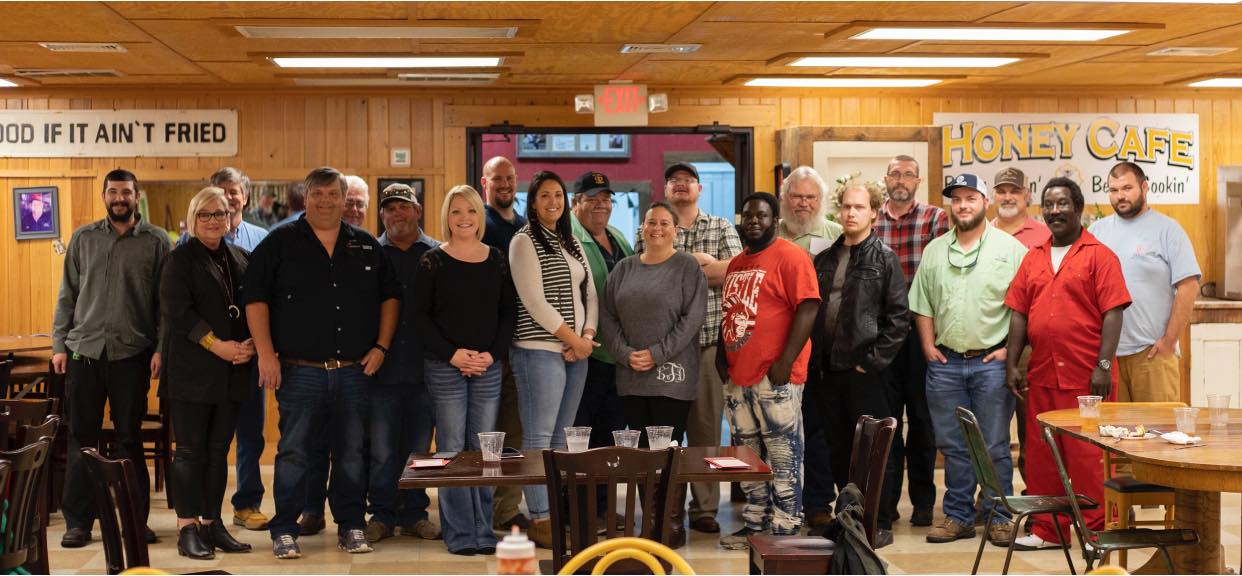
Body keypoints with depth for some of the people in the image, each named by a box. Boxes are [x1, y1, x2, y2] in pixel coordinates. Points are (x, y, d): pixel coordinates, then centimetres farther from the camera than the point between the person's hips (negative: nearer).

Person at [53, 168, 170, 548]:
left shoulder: (156, 241, 2)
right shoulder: (83, 239, 9)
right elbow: (67, 296, 10)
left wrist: (161, 348, -8)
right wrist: (59, 344, 4)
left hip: (132, 353, -2)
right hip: (84, 350, 2)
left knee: (129, 438, 6)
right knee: (81, 437, 5)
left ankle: (134, 520, 15)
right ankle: (78, 521, 13)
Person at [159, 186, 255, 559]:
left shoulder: (240, 259, 15)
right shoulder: (180, 260, -1)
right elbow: (177, 311, -11)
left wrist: (251, 343, -5)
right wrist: (217, 345, -17)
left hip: (232, 372, 5)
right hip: (191, 371, -5)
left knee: (218, 451, 8)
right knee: (190, 451, -2)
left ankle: (211, 523, 15)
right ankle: (187, 529, 3)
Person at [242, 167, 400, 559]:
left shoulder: (366, 247, 11)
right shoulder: (280, 243, 2)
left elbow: (390, 296, 15)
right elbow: (255, 298, -2)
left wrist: (381, 346, 5)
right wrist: (266, 354, -9)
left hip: (354, 372, 3)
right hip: (299, 372, -3)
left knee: (351, 453, 8)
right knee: (294, 453, 0)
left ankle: (351, 527, 18)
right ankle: (284, 531, 9)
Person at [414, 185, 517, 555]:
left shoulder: (497, 260, 8)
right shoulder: (433, 262, 0)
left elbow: (508, 313, 10)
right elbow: (420, 314, -2)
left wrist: (493, 353, -5)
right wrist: (452, 354, -11)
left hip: (489, 367, 3)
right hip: (445, 367, -3)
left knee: (483, 448, 5)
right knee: (452, 449, -1)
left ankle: (482, 531, 13)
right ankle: (459, 534, 5)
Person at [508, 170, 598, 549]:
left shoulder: (572, 243, 17)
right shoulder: (524, 242, -5)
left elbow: (589, 294, 15)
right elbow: (534, 302, -12)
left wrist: (588, 336, -3)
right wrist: (574, 339, -10)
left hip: (577, 351, 7)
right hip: (540, 350, -7)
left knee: (562, 437, 9)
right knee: (539, 438, -6)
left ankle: (558, 513, 13)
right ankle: (539, 522, -3)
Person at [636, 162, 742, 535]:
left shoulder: (722, 229, 12)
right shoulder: (647, 231, 10)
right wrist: (703, 264, -7)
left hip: (708, 340, 1)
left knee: (706, 425, 2)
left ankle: (704, 508, 10)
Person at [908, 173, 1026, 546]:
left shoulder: (1010, 248, -2)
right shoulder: (934, 250, 11)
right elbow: (922, 306, 15)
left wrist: (1011, 349, -10)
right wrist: (928, 346, 6)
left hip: (991, 362, -4)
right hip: (944, 362, 4)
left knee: (995, 446, 2)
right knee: (952, 446, 10)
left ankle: (998, 518, 12)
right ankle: (958, 517, 19)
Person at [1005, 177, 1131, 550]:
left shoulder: (1099, 256, -2)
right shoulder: (1033, 259, 14)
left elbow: (1113, 313, -8)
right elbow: (1019, 314, 12)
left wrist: (1103, 365, -15)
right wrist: (1012, 365, 5)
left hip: (1085, 377, -5)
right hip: (1042, 376, 5)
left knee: (1087, 455, -2)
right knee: (1041, 455, 9)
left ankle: (1096, 530, 10)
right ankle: (1047, 530, 20)